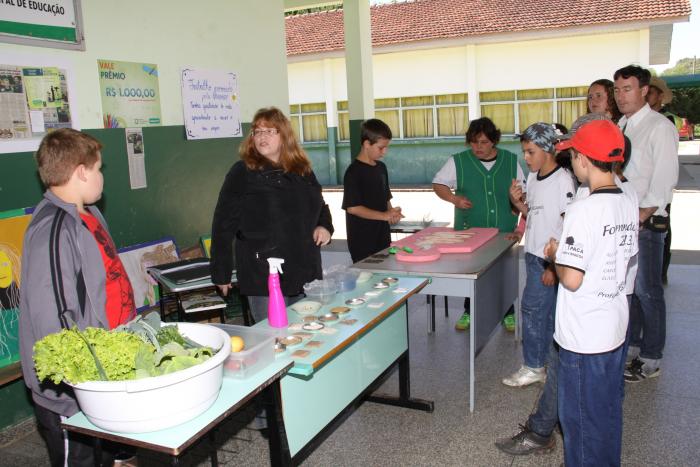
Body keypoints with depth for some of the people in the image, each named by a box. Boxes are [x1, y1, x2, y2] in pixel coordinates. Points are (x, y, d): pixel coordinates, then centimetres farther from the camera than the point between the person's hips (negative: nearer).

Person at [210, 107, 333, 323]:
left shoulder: (303, 170, 9)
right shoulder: (242, 173, -6)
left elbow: (320, 206, 24)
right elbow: (223, 226, -6)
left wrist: (325, 226, 3)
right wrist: (221, 274, -7)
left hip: (306, 273, 5)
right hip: (264, 280, -5)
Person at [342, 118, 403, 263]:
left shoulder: (381, 167, 11)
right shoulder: (354, 172, -13)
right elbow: (352, 207, -17)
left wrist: (392, 213, -1)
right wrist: (384, 215, -21)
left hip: (383, 236, 7)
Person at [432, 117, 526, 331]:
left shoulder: (511, 161, 2)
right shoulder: (458, 161, -3)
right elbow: (438, 185, 3)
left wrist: (520, 227, -1)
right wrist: (454, 199, -15)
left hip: (503, 232, 1)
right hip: (469, 231, -1)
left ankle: (507, 313, 30)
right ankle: (469, 312, 29)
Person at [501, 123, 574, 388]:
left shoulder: (562, 180, -16)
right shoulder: (533, 178, 9)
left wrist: (555, 264, -19)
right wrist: (518, 203, -1)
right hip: (534, 254, 8)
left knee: (532, 306, -4)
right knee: (546, 311, 15)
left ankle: (533, 368, 10)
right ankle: (549, 363, 28)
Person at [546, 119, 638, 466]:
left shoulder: (583, 210, -23)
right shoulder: (629, 205, 1)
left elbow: (572, 280, -24)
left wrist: (555, 254, -6)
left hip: (584, 335, -8)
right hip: (616, 329, 8)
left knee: (581, 417, 10)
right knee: (609, 412, 23)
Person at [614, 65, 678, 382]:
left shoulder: (659, 127, -10)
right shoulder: (621, 126, 12)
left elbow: (663, 181, -16)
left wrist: (639, 218, -18)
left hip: (646, 220, -7)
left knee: (647, 291, 0)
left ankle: (650, 360, 13)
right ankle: (630, 346, 31)